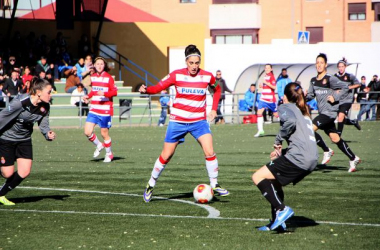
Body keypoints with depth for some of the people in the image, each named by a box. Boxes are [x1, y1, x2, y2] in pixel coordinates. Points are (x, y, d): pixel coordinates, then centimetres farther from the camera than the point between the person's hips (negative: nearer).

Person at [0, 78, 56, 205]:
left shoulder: (45, 107, -11)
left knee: (24, 172, -3)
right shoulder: (20, 102, -30)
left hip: (24, 140, 6)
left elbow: (43, 124, -3)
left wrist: (48, 134, -25)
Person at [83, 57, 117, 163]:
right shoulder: (93, 77, 10)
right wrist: (88, 96, 9)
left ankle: (109, 153, 24)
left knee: (104, 133, 3)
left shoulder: (108, 77, -6)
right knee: (87, 132, -8)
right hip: (94, 109, 5)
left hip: (105, 110, -5)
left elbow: (114, 92, -10)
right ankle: (99, 145, 19)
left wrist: (104, 93, -26)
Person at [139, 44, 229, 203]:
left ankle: (214, 186, -1)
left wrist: (214, 109, 6)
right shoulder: (177, 75, -9)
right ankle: (150, 186, 22)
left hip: (199, 121, 1)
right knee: (166, 156, 5)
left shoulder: (207, 76, -4)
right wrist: (146, 90, -30)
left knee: (209, 152, -15)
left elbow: (217, 90, 16)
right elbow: (158, 87, -9)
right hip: (178, 121, -1)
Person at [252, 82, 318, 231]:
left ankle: (282, 209, -15)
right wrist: (281, 152, 22)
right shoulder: (304, 112, 30)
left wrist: (278, 141, -8)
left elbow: (291, 120, -20)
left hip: (298, 157, -9)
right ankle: (277, 222, 20)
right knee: (274, 181, 25)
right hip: (312, 160, 9)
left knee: (258, 177, -3)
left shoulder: (285, 107, 4)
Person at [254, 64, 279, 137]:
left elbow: (274, 87, -17)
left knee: (276, 114, 5)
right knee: (259, 112, -9)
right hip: (263, 98, 7)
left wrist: (266, 83, -24)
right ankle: (260, 130, -10)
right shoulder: (266, 76, 14)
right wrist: (262, 85, 9)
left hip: (270, 99, -7)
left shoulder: (271, 76, -9)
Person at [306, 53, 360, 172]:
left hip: (330, 111, -7)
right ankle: (353, 159, 19)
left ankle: (327, 151, -2)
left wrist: (335, 98, -15)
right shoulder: (313, 81, 12)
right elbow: (310, 95, 12)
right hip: (322, 112, 7)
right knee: (335, 138, 9)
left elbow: (345, 88, -9)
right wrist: (304, 96, -9)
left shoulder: (330, 79, -8)